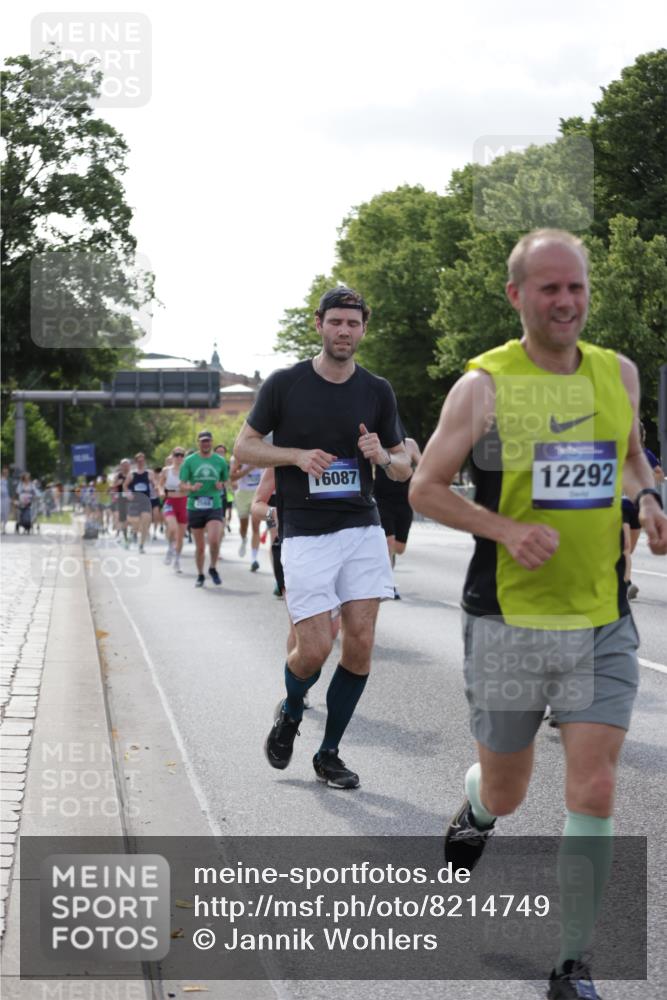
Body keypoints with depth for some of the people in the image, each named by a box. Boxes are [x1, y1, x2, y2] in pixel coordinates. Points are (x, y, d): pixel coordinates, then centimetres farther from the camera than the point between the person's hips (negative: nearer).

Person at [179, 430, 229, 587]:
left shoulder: (220, 461, 6)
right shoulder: (190, 461, 3)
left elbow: (226, 480, 18)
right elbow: (182, 484, 2)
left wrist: (221, 485, -5)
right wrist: (192, 488, -19)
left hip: (215, 506, 0)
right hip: (195, 507, 0)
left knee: (214, 540, -19)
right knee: (200, 546, 6)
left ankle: (213, 568, 6)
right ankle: (200, 575, 25)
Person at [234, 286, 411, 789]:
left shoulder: (377, 391, 7)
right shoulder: (285, 384, -1)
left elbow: (404, 466, 13)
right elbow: (244, 447, 3)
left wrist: (382, 456, -11)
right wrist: (298, 455, -13)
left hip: (363, 529, 3)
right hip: (305, 534, -3)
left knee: (360, 645, -2)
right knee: (315, 649, -9)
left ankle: (329, 753, 14)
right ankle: (290, 711, 25)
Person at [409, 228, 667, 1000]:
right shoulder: (484, 385, -7)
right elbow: (424, 488, -3)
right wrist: (507, 529, -18)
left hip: (604, 624, 2)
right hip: (508, 622, -2)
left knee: (593, 795, -6)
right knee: (505, 792, 11)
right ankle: (474, 812, 50)